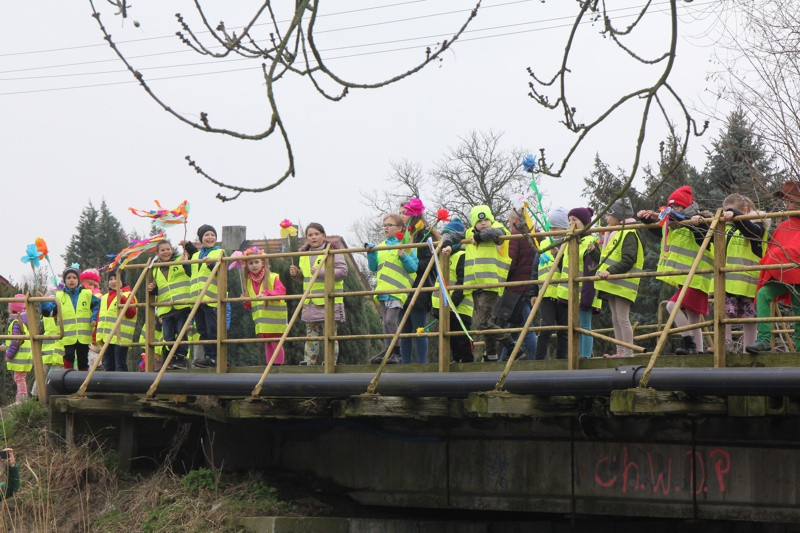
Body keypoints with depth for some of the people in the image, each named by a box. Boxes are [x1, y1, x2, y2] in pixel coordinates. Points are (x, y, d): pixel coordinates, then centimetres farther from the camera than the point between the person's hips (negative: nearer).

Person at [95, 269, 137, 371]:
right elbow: (100, 317, 24)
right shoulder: (105, 297, 22)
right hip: (106, 338, 7)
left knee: (120, 366, -9)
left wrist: (122, 298, -21)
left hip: (120, 337, -7)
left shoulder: (128, 295, 0)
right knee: (108, 366, 8)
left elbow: (131, 313, -13)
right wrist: (97, 336, 18)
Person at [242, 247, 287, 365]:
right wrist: (245, 301, -5)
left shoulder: (272, 278, -7)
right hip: (261, 322, 6)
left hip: (274, 319, -6)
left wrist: (266, 293, -31)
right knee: (267, 345, 11)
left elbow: (281, 291, -21)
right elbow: (250, 306, 17)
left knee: (276, 344, -5)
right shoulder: (249, 281, 12)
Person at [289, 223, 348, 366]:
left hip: (328, 303, -6)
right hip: (310, 304, 6)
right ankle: (308, 364, 11)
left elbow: (343, 271, -14)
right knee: (311, 336, 9)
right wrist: (296, 273, 5)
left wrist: (322, 272, -23)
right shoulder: (304, 254, 15)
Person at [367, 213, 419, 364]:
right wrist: (370, 253, 6)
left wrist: (404, 257, -18)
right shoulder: (380, 247, 19)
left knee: (391, 320, -17)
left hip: (398, 290, -6)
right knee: (386, 323, 5)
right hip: (382, 290, 6)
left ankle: (396, 352, -10)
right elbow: (373, 268, 20)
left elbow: (413, 267, -3)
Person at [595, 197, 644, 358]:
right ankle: (620, 352, 13)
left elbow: (628, 261, -20)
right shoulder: (614, 234, 20)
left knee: (622, 319, -10)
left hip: (623, 284, -10)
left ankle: (628, 353, -9)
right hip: (612, 285, 10)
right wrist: (603, 271, 19)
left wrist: (611, 271, -27)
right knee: (616, 320, 10)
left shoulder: (629, 235, -12)